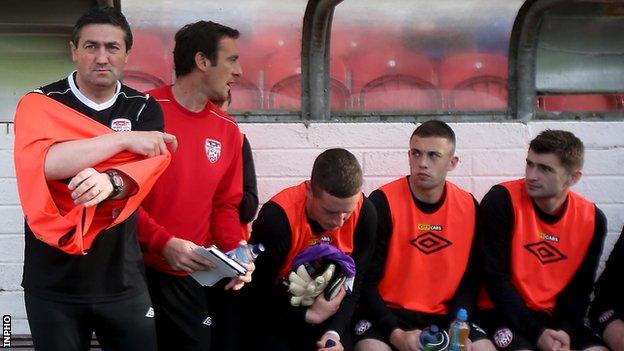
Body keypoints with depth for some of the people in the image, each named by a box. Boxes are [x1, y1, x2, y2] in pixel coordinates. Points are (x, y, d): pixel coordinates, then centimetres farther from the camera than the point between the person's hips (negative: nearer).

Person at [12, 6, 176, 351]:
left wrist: (110, 182, -36)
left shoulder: (144, 108, 4)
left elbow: (150, 164, -13)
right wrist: (124, 139, -20)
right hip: (53, 280, -1)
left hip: (122, 278, 2)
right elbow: (41, 162, -22)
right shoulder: (39, 104, -3)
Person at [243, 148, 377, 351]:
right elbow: (257, 291, -16)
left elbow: (354, 285, -5)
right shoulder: (277, 217, -25)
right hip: (276, 315, -3)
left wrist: (334, 332, -18)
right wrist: (308, 316, -18)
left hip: (328, 310, 3)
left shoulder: (364, 214, -13)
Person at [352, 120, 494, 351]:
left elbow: (469, 278, 8)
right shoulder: (383, 202, -10)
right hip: (387, 313, -3)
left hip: (443, 317, 4)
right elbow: (366, 280, -9)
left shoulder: (468, 206, 3)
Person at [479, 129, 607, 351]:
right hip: (504, 312, -4)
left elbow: (579, 286, 5)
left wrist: (566, 330, -13)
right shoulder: (502, 201, -14)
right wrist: (536, 332, -18)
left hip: (553, 316, 4)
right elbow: (494, 276, -14)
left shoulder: (592, 219, -1)